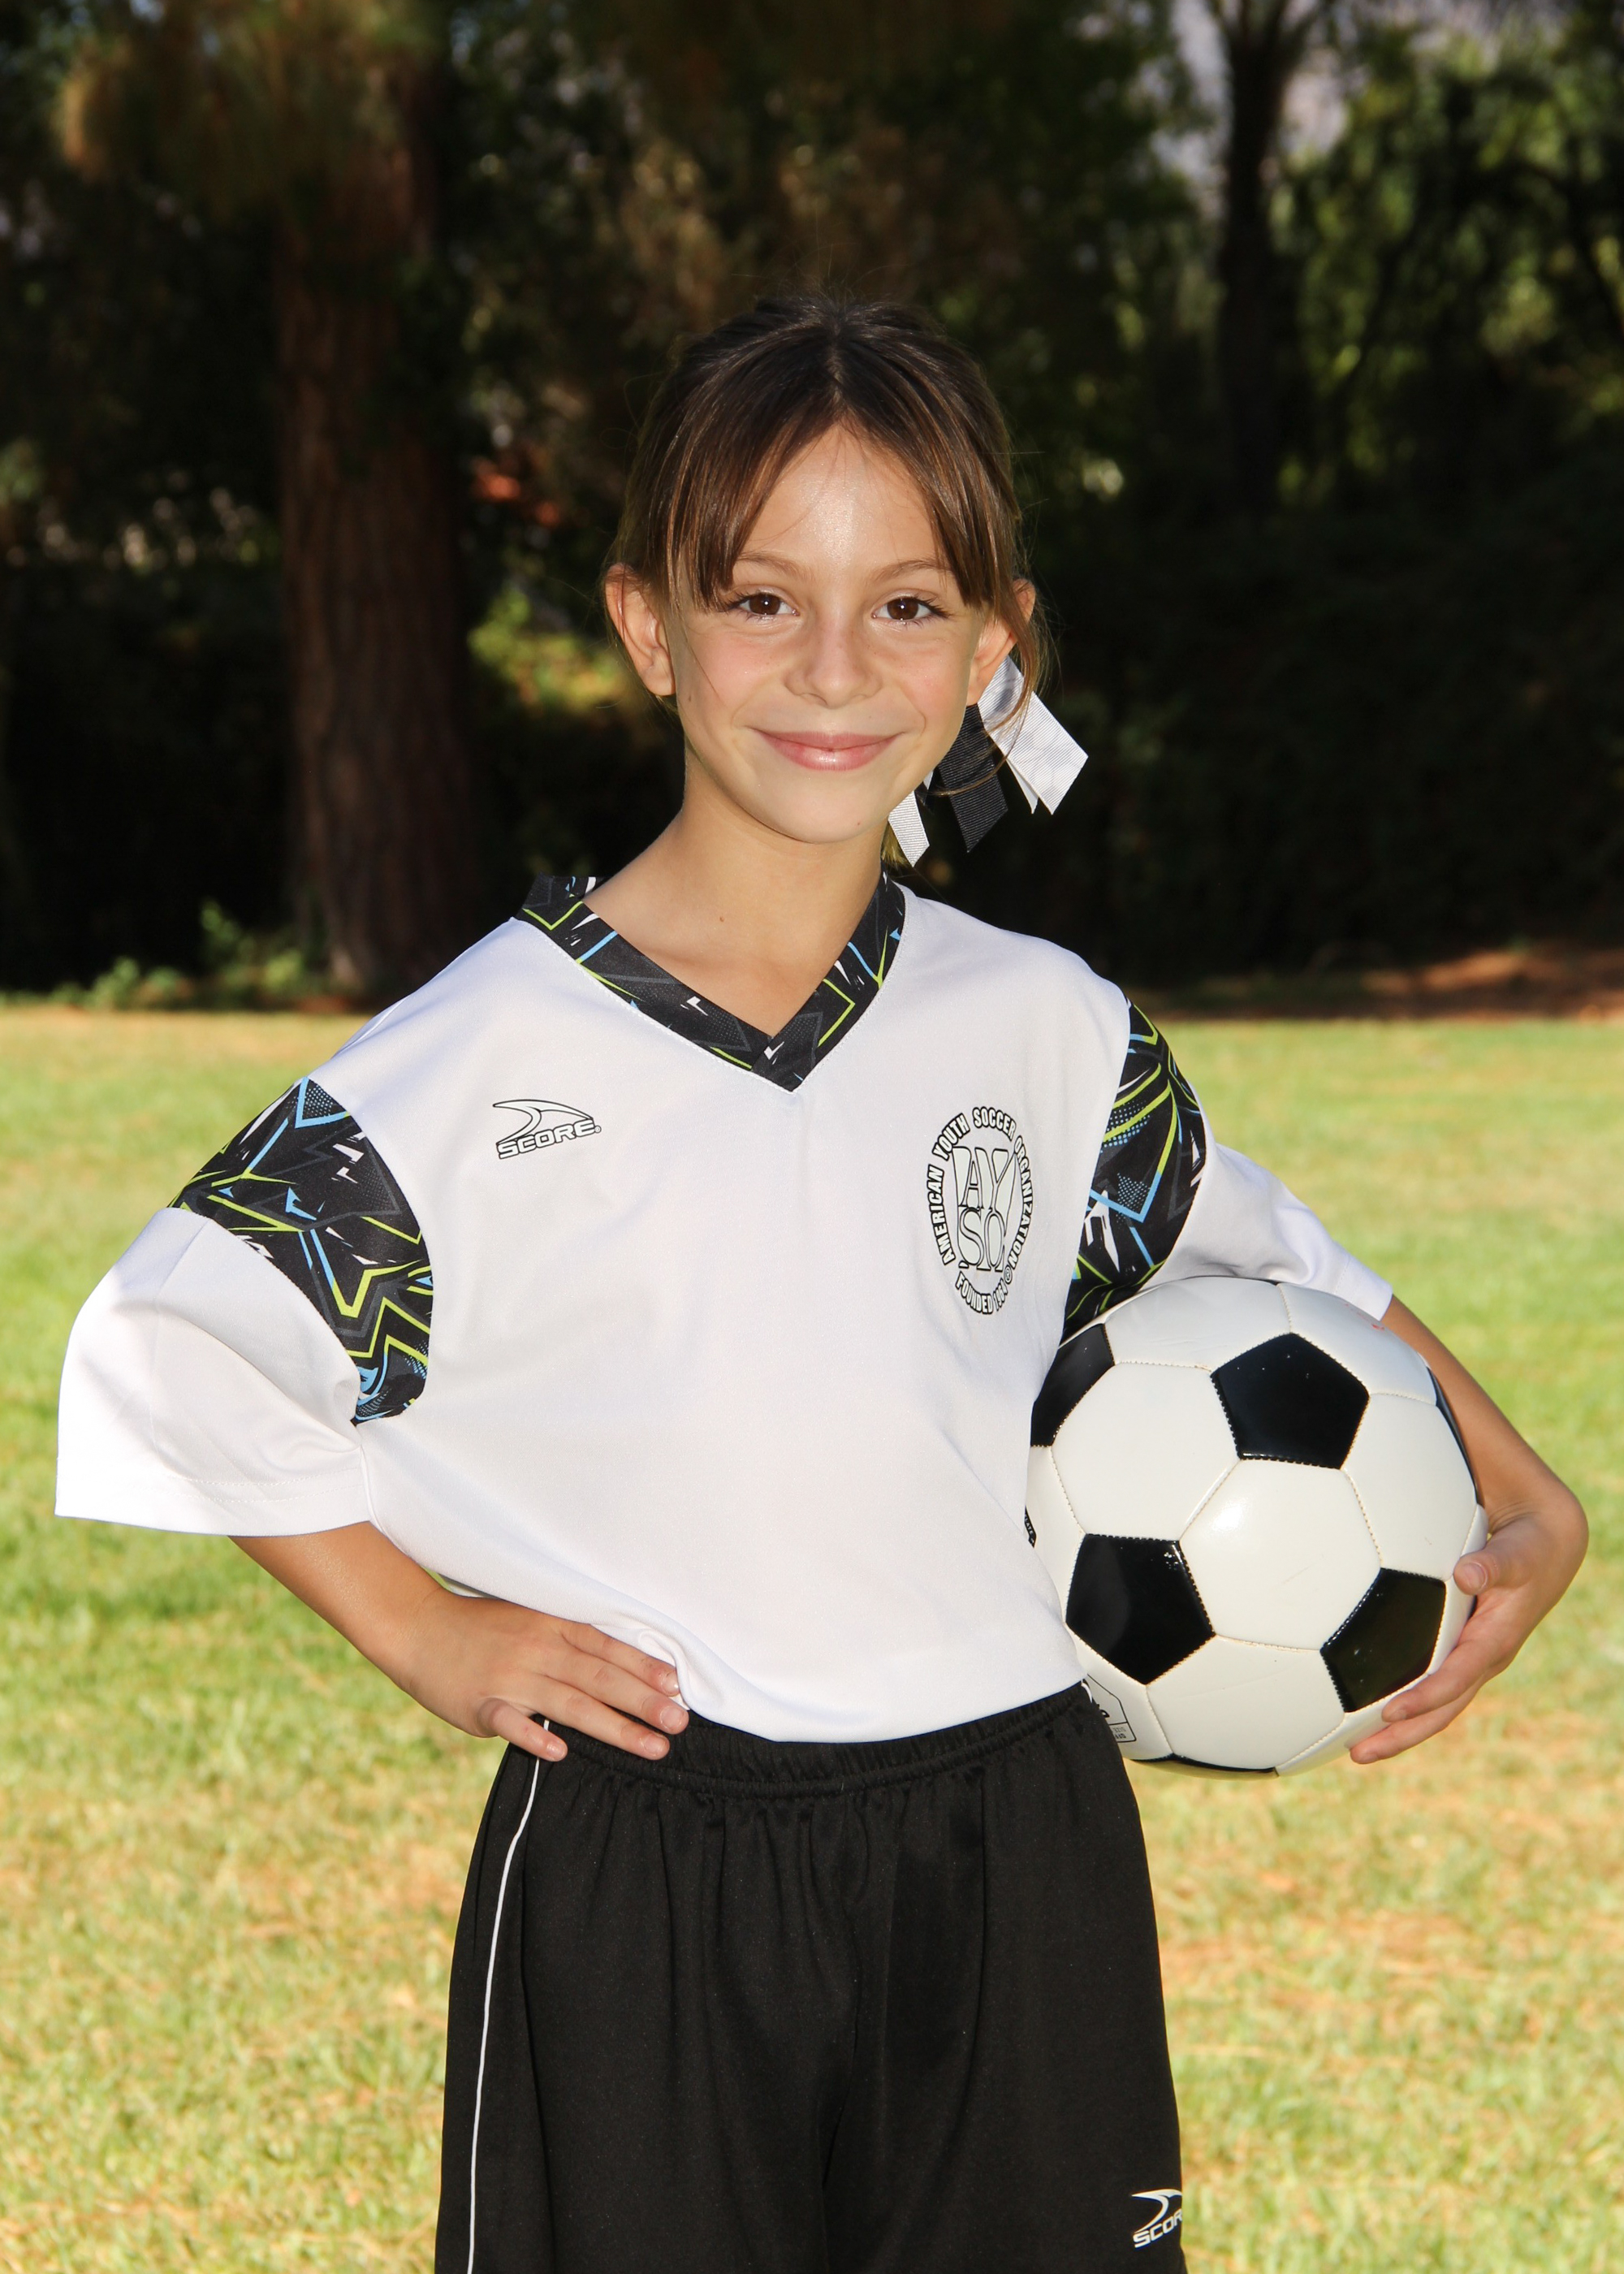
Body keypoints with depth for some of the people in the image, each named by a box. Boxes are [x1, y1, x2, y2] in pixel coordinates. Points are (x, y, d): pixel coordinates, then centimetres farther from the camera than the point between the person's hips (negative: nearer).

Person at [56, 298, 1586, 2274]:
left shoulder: (1044, 1034, 3)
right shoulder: (495, 1063, -8)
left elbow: (1274, 1280, 19)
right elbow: (173, 1354, -2)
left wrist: (1524, 1513, 10)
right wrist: (420, 1630, -3)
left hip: (1022, 1879, 3)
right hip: (644, 1894, -3)